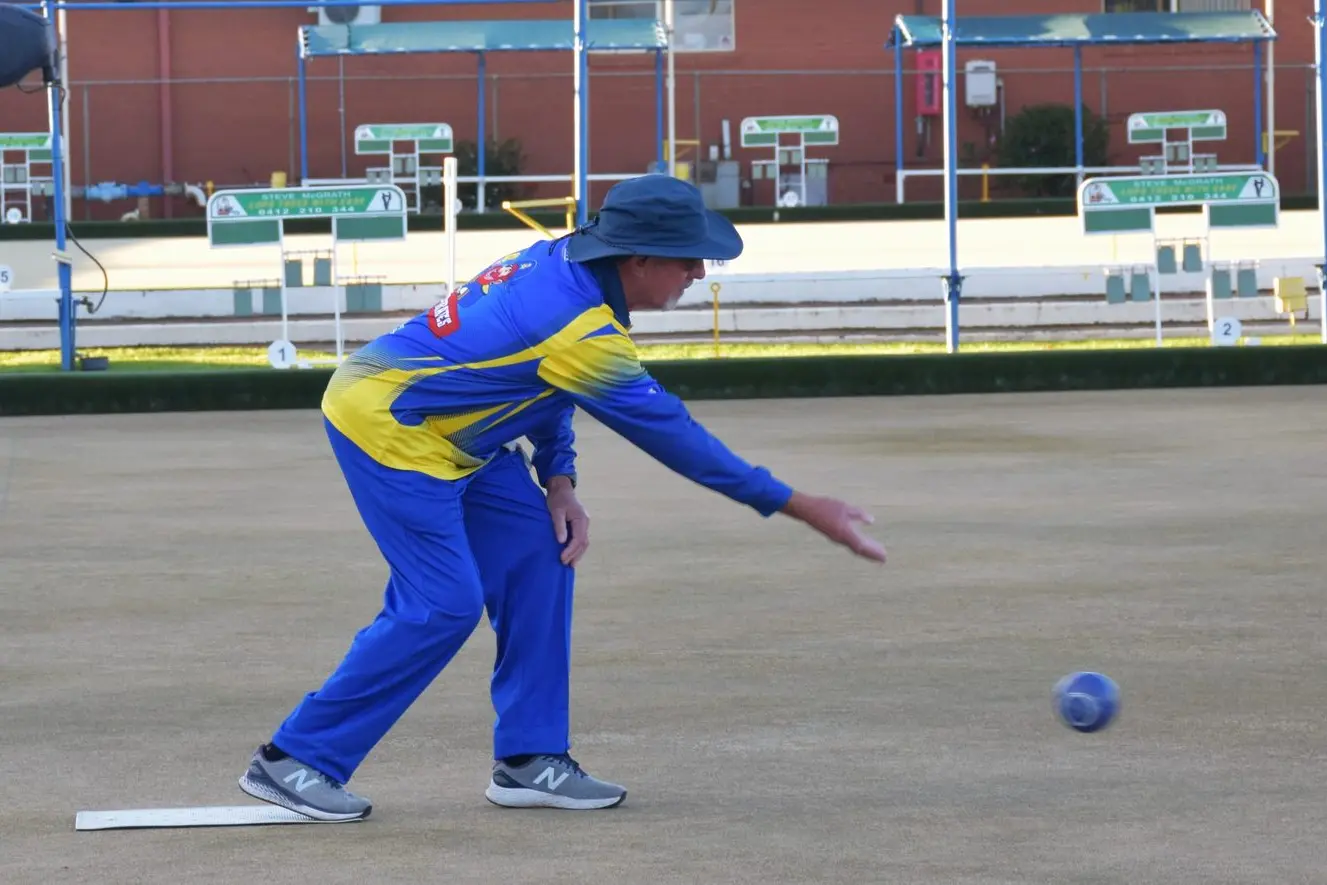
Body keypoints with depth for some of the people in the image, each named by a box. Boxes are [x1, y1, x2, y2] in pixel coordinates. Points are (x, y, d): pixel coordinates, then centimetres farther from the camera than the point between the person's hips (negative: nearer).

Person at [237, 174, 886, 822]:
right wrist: (799, 507, -17)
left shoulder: (563, 259, -2)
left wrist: (558, 479, -2)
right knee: (443, 605, -12)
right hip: (385, 427, -10)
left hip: (444, 431, 10)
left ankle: (528, 761, 9)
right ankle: (293, 761, -4)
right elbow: (669, 433, -22)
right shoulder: (583, 327, -27)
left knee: (540, 552, 5)